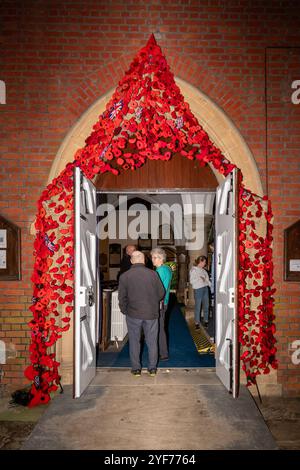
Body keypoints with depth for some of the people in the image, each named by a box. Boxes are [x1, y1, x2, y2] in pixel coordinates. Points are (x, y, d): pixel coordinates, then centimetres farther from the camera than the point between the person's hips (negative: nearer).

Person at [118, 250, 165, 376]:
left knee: (134, 341, 13)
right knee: (152, 341, 13)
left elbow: (122, 298, -4)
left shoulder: (124, 276, -8)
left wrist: (125, 311, 12)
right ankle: (152, 368, 22)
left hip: (133, 314, 0)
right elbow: (161, 293, 0)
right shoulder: (153, 274, -8)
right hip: (151, 314, 1)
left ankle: (136, 368, 21)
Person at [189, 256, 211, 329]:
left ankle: (206, 321, 23)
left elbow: (207, 279, 18)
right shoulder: (193, 270, -5)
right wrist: (199, 279, -20)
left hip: (205, 288, 7)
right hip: (198, 289, -7)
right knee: (198, 307, -1)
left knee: (206, 306, 10)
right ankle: (197, 323, 9)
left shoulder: (203, 270, 14)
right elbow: (191, 281, -11)